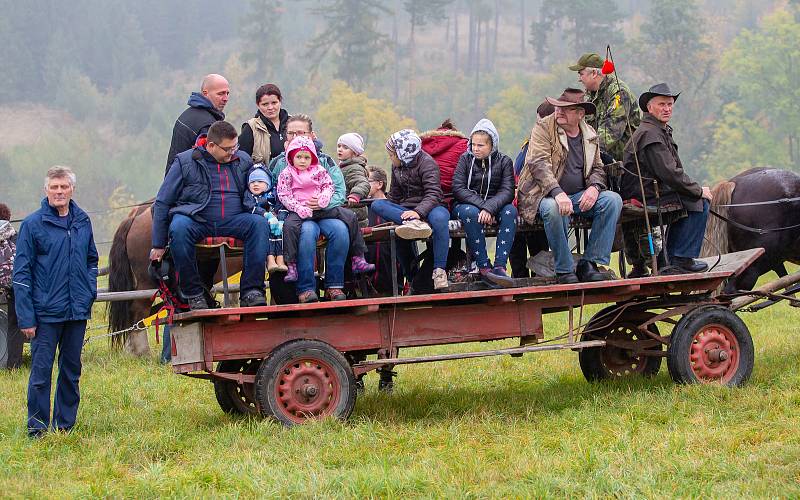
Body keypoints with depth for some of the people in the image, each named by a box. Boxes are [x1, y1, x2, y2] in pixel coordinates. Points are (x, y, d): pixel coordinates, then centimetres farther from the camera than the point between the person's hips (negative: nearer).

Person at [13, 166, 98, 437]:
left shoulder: (82, 222, 7)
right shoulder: (33, 224, -6)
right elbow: (21, 273, -6)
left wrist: (90, 291, 5)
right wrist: (26, 317, -11)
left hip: (77, 312, 5)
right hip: (46, 312, -4)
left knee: (72, 371, 12)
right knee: (41, 373, -2)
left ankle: (65, 425, 22)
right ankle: (37, 429, 6)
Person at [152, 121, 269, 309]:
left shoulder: (243, 161, 15)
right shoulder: (185, 162, 3)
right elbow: (162, 203, 4)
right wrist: (158, 245, 0)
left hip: (232, 220, 3)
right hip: (195, 220, -3)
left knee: (260, 223, -27)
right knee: (178, 228, -37)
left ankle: (251, 292, -28)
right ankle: (194, 294, -25)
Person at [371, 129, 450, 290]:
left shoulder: (427, 163, -7)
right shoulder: (397, 167, 16)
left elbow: (434, 194, -20)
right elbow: (394, 195, 26)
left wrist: (419, 212, -36)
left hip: (428, 207, -6)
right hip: (405, 210, 6)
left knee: (439, 218, -42)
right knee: (377, 205, -19)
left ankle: (439, 271, -38)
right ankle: (414, 223, -42)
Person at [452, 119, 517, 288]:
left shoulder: (504, 161, 4)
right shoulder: (465, 159, 3)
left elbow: (507, 191, -10)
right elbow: (458, 188, -9)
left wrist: (489, 208, -28)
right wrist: (481, 205, -23)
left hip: (495, 206, 1)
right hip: (466, 205, -1)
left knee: (510, 210, -31)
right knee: (471, 213, -37)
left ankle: (499, 266, -39)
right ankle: (483, 266, -36)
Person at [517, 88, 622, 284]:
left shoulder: (590, 135, 12)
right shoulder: (543, 128, -5)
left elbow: (597, 168, 17)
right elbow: (538, 163, -17)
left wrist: (594, 187, -9)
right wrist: (558, 193, -32)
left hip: (579, 195, 5)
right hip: (547, 195, -5)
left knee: (613, 200, -20)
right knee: (553, 209, -39)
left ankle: (589, 263, -19)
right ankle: (564, 270, -24)